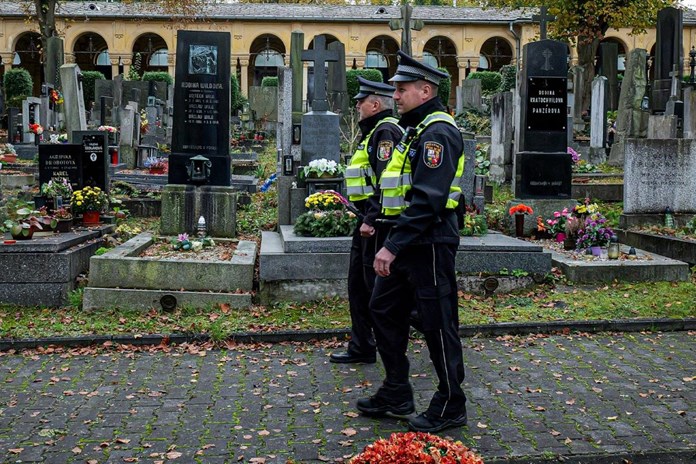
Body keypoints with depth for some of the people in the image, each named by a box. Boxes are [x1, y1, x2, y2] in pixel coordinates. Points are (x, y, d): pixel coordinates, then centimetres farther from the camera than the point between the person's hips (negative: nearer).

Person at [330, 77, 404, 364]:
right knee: (358, 285, 14)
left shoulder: (386, 131, -14)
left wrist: (371, 219, -26)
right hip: (368, 222, 11)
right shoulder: (375, 131, 19)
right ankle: (361, 348, 22)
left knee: (377, 286, -6)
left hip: (377, 223, -11)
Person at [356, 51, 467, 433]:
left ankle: (450, 407, 14)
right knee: (384, 311, 15)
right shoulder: (415, 130, 15)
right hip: (407, 243, 11)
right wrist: (392, 244, 19)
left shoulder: (437, 133, -17)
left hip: (429, 244, -11)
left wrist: (392, 245, -27)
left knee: (437, 324, 0)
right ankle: (396, 394, 27)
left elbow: (427, 200, -26)